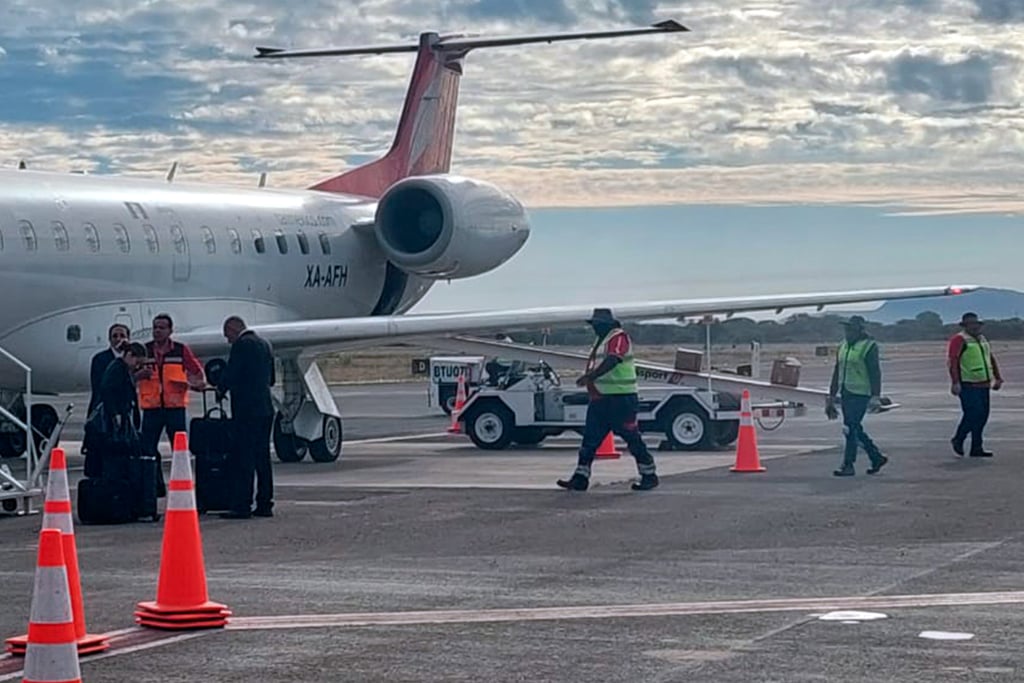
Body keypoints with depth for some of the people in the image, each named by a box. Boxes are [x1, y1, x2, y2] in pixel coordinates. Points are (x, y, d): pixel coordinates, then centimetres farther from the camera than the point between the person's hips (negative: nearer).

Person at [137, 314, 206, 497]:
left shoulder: (181, 351, 5)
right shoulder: (144, 351, 8)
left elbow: (197, 371, 9)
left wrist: (198, 382, -12)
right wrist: (141, 374, -12)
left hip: (175, 407, -1)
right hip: (151, 408, 1)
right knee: (148, 448, 0)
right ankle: (156, 486, 11)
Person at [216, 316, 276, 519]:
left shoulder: (241, 344, -10)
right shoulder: (265, 344, 16)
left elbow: (230, 374, -13)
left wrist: (220, 391, 4)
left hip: (246, 410, -8)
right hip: (265, 409, 8)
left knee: (244, 459, -7)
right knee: (262, 458, 11)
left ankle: (242, 506, -9)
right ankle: (265, 505, 13)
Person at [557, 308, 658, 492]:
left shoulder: (618, 337, -13)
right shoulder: (601, 340, 18)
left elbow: (611, 361, -29)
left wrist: (590, 376, -40)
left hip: (620, 398, -10)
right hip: (601, 398, 10)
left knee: (632, 438, -4)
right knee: (590, 438, 5)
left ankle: (649, 475, 6)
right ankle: (581, 478, 7)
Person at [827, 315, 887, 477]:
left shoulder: (869, 346, -9)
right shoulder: (843, 346, 15)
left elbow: (875, 373, -14)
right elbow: (837, 372, 20)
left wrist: (875, 396, -20)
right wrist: (832, 395, 20)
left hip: (860, 395, -8)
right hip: (846, 394, 8)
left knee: (851, 429, -10)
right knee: (855, 429, 12)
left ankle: (848, 465, -4)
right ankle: (876, 457, 26)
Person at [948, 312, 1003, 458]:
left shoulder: (982, 339, 19)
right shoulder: (959, 339, -7)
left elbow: (991, 359, 27)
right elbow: (953, 361, -16)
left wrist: (997, 378, 21)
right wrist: (955, 382, -25)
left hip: (983, 385, 8)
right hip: (968, 385, -8)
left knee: (982, 415, 6)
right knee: (973, 414, -13)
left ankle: (976, 448, 11)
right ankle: (958, 440, 7)